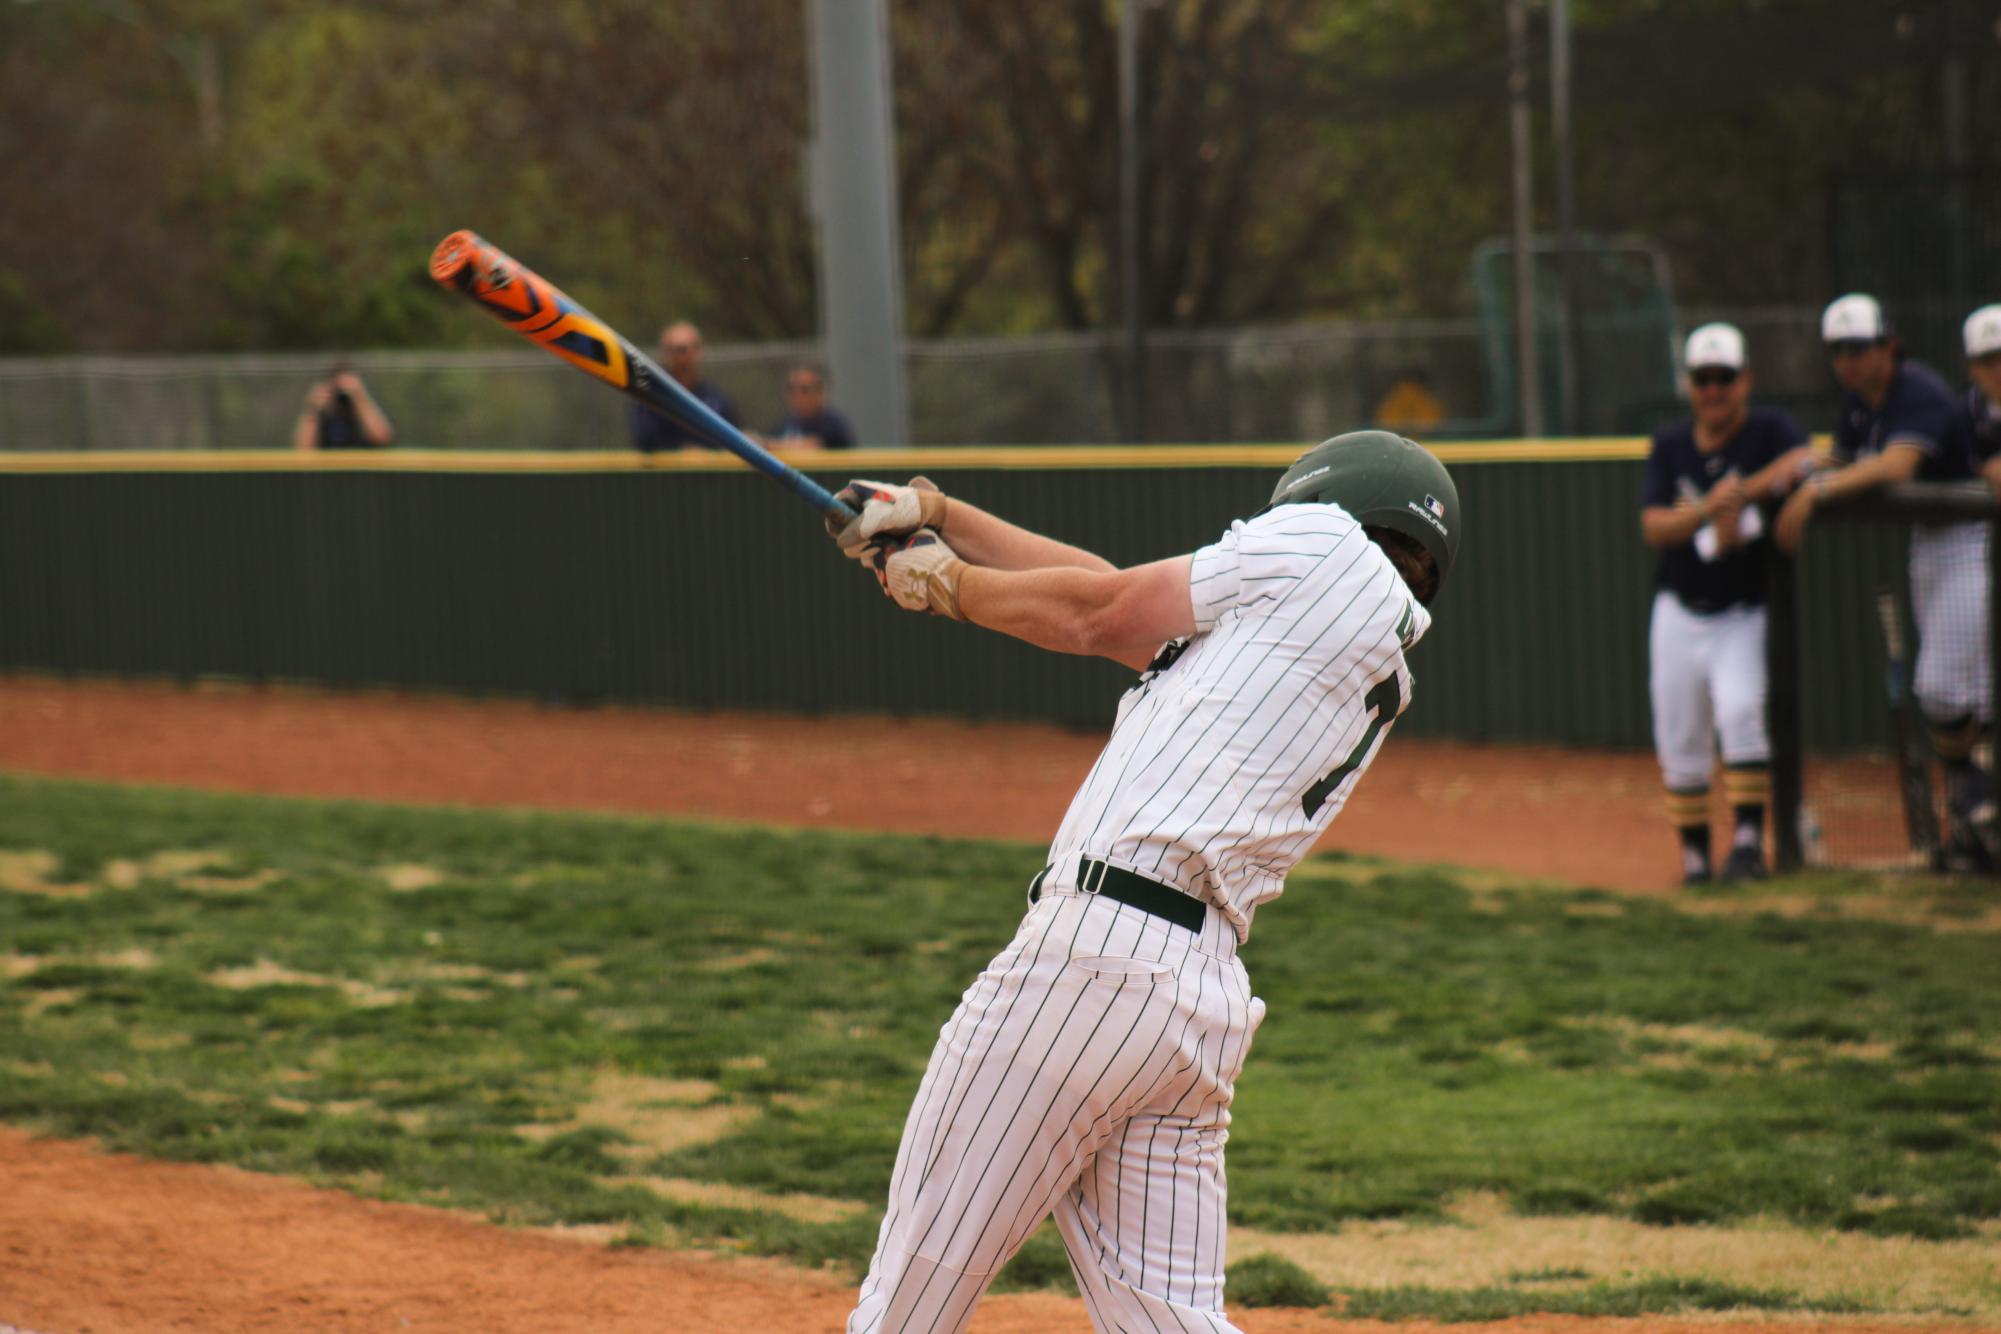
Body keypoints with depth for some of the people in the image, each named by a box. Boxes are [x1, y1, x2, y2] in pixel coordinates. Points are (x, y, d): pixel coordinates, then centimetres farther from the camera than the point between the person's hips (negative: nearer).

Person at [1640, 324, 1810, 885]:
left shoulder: (1769, 431, -7)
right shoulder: (1670, 445, 4)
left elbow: (1803, 463, -30)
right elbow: (1654, 528, -7)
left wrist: (1739, 497, -27)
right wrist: (1710, 509, -24)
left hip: (1746, 615, -4)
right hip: (1680, 615, 4)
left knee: (1739, 711, -26)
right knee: (1680, 741, 6)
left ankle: (1748, 840, -23)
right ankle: (1695, 854, 21)